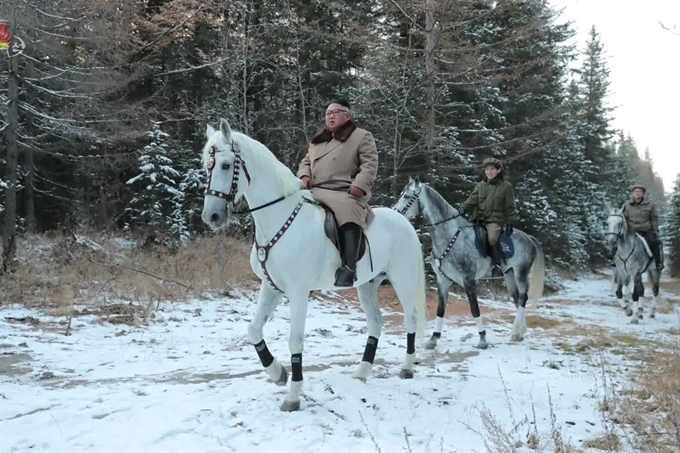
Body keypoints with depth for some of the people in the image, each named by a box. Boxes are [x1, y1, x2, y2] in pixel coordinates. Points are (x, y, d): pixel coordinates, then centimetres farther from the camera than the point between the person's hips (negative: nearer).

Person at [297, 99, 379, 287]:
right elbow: (306, 162, 27)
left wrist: (359, 185, -20)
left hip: (344, 192, -6)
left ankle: (349, 267, -45)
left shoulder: (362, 137, 8)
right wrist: (304, 176, 3)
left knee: (348, 210, -38)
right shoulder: (317, 140, 27)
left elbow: (369, 165, -3)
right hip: (315, 191, 6)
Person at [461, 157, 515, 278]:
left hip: (495, 220, -5)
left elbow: (510, 207, 4)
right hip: (479, 219, 5)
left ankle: (498, 265, -15)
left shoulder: (506, 186, 5)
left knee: (492, 238, -31)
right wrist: (464, 210, -14)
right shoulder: (481, 185, 15)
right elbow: (472, 200, 5)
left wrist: (509, 223, -2)